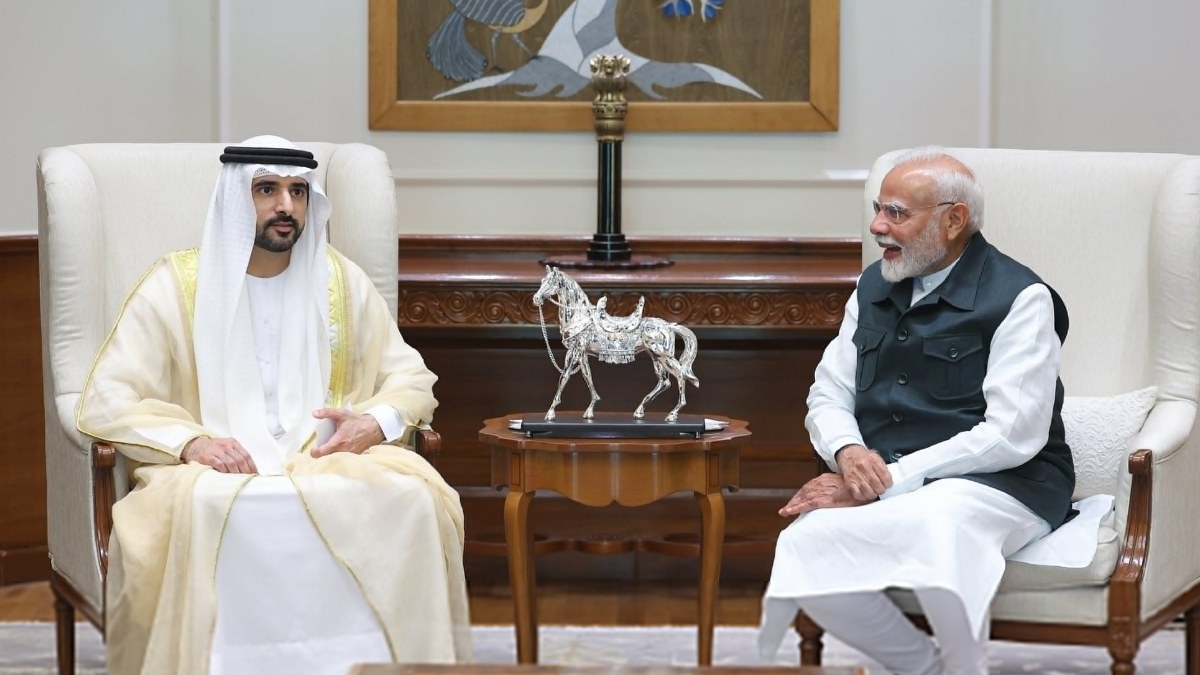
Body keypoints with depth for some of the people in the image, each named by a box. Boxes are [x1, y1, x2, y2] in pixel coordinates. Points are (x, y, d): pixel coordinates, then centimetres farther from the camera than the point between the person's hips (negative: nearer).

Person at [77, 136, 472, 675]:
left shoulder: (339, 280, 11)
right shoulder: (176, 284, 2)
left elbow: (410, 377, 15)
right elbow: (106, 402, -4)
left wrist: (377, 422, -9)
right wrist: (190, 442, -22)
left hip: (327, 461, 3)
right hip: (214, 469, -2)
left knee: (411, 498, -28)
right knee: (196, 509, -38)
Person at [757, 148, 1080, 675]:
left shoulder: (1020, 298, -5)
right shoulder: (873, 287, 16)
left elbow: (1012, 436, -13)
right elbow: (828, 396, 18)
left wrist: (887, 481, -17)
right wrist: (847, 453, -8)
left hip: (999, 484, -5)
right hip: (878, 479, 5)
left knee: (938, 525, -40)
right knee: (803, 544, -26)